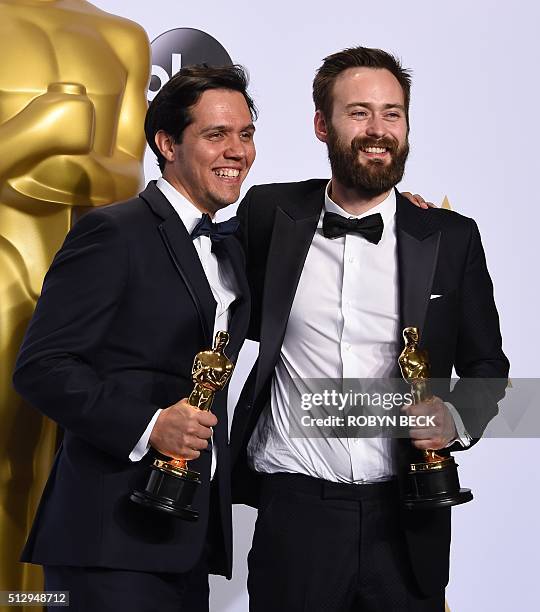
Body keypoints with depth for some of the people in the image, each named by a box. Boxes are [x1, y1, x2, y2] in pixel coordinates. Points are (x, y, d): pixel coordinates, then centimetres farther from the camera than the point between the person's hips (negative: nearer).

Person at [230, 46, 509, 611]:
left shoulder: (452, 238, 2)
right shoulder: (270, 214, 2)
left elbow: (486, 365, 8)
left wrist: (457, 419, -10)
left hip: (405, 521, 0)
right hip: (294, 513, 0)